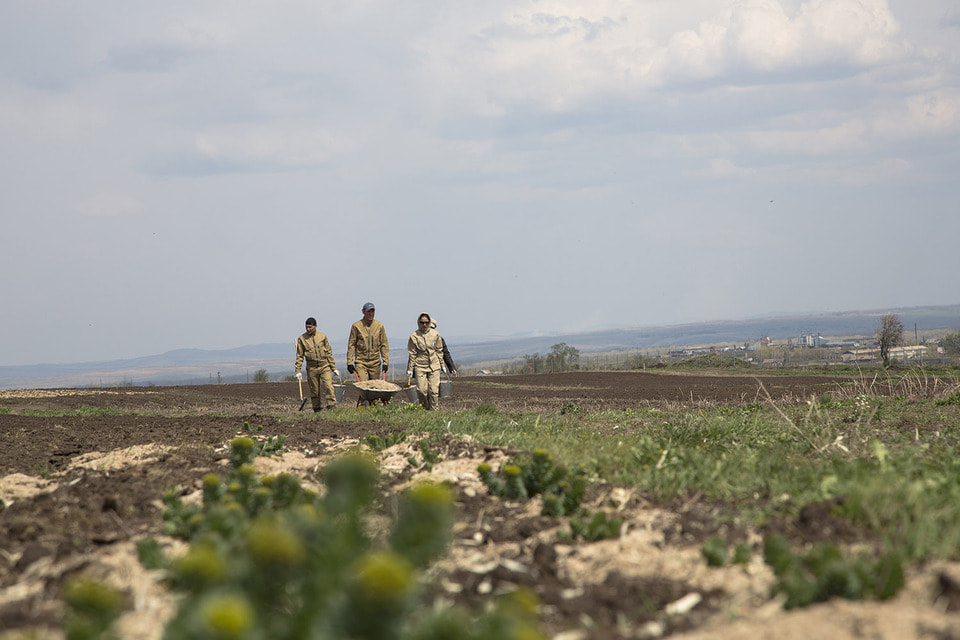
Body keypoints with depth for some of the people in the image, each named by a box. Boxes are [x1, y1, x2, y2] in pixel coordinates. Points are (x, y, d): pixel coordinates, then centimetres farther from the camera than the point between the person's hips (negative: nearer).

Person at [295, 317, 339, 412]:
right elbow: (299, 356, 5)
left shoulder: (322, 337, 5)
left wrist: (334, 368, 9)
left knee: (329, 387, -14)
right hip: (312, 368, 0)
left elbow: (329, 353, 10)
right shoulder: (302, 339, 3)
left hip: (324, 366, 0)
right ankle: (317, 409, 15)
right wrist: (298, 371, -2)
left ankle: (332, 406, -14)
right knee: (315, 391, 5)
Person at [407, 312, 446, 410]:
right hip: (420, 366, -1)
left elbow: (439, 351, 13)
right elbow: (412, 354, 2)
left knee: (434, 391, -6)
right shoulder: (414, 336, -1)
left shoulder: (435, 334, 4)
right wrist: (410, 369, 0)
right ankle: (424, 409, 14)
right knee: (422, 390, -5)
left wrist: (442, 365, 13)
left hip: (434, 366, 1)